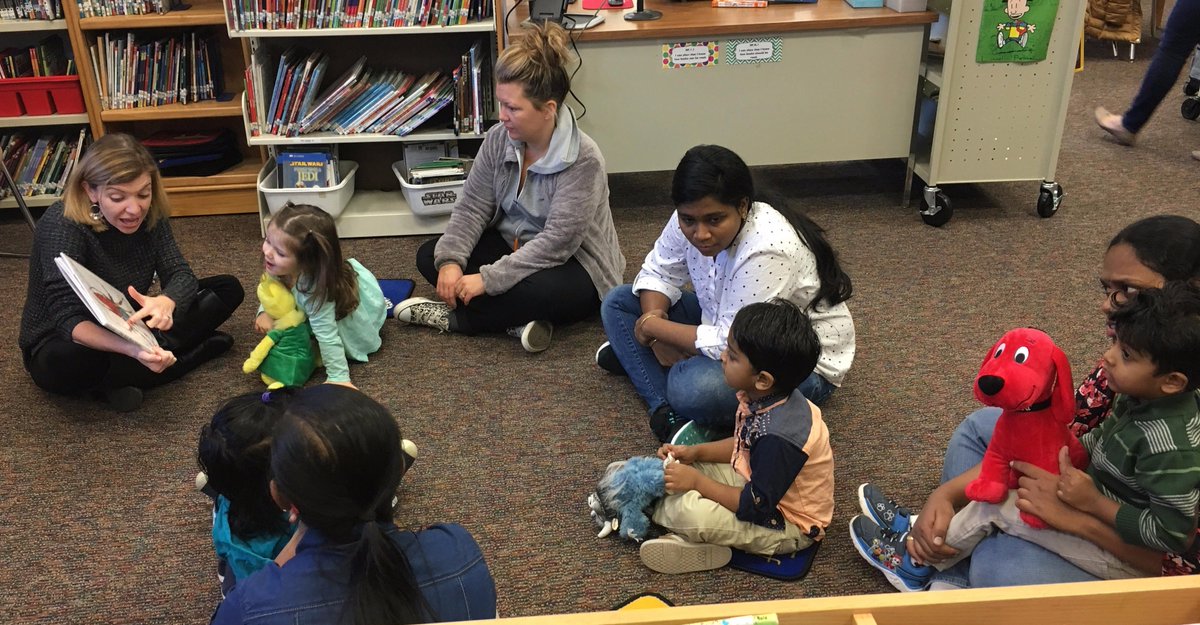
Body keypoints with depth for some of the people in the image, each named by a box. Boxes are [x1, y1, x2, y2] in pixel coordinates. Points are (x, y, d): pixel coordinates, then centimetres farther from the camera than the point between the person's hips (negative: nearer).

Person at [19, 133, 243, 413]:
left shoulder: (149, 214, -11)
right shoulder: (62, 226, -28)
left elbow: (180, 274, -16)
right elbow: (67, 319, -35)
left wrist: (166, 302, -42)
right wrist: (132, 349, -54)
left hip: (126, 329, 6)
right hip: (61, 343, -6)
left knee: (228, 289, -5)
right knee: (63, 364, -42)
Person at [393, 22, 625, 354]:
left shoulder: (583, 160, -27)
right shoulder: (499, 139, -8)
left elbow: (557, 243, -31)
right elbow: (473, 206, -5)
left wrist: (488, 279, -32)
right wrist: (451, 261, -23)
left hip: (572, 268, -7)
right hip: (513, 249, 7)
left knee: (537, 291, -40)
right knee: (431, 255, -8)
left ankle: (452, 317, -12)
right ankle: (518, 319, -20)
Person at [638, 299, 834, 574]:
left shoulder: (778, 436, -36)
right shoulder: (767, 398, -9)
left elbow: (755, 507, -28)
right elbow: (743, 444, 10)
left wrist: (697, 482, -21)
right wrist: (695, 452, -2)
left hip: (789, 525, -9)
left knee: (691, 512, -28)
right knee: (681, 469, 4)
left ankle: (656, 509, 1)